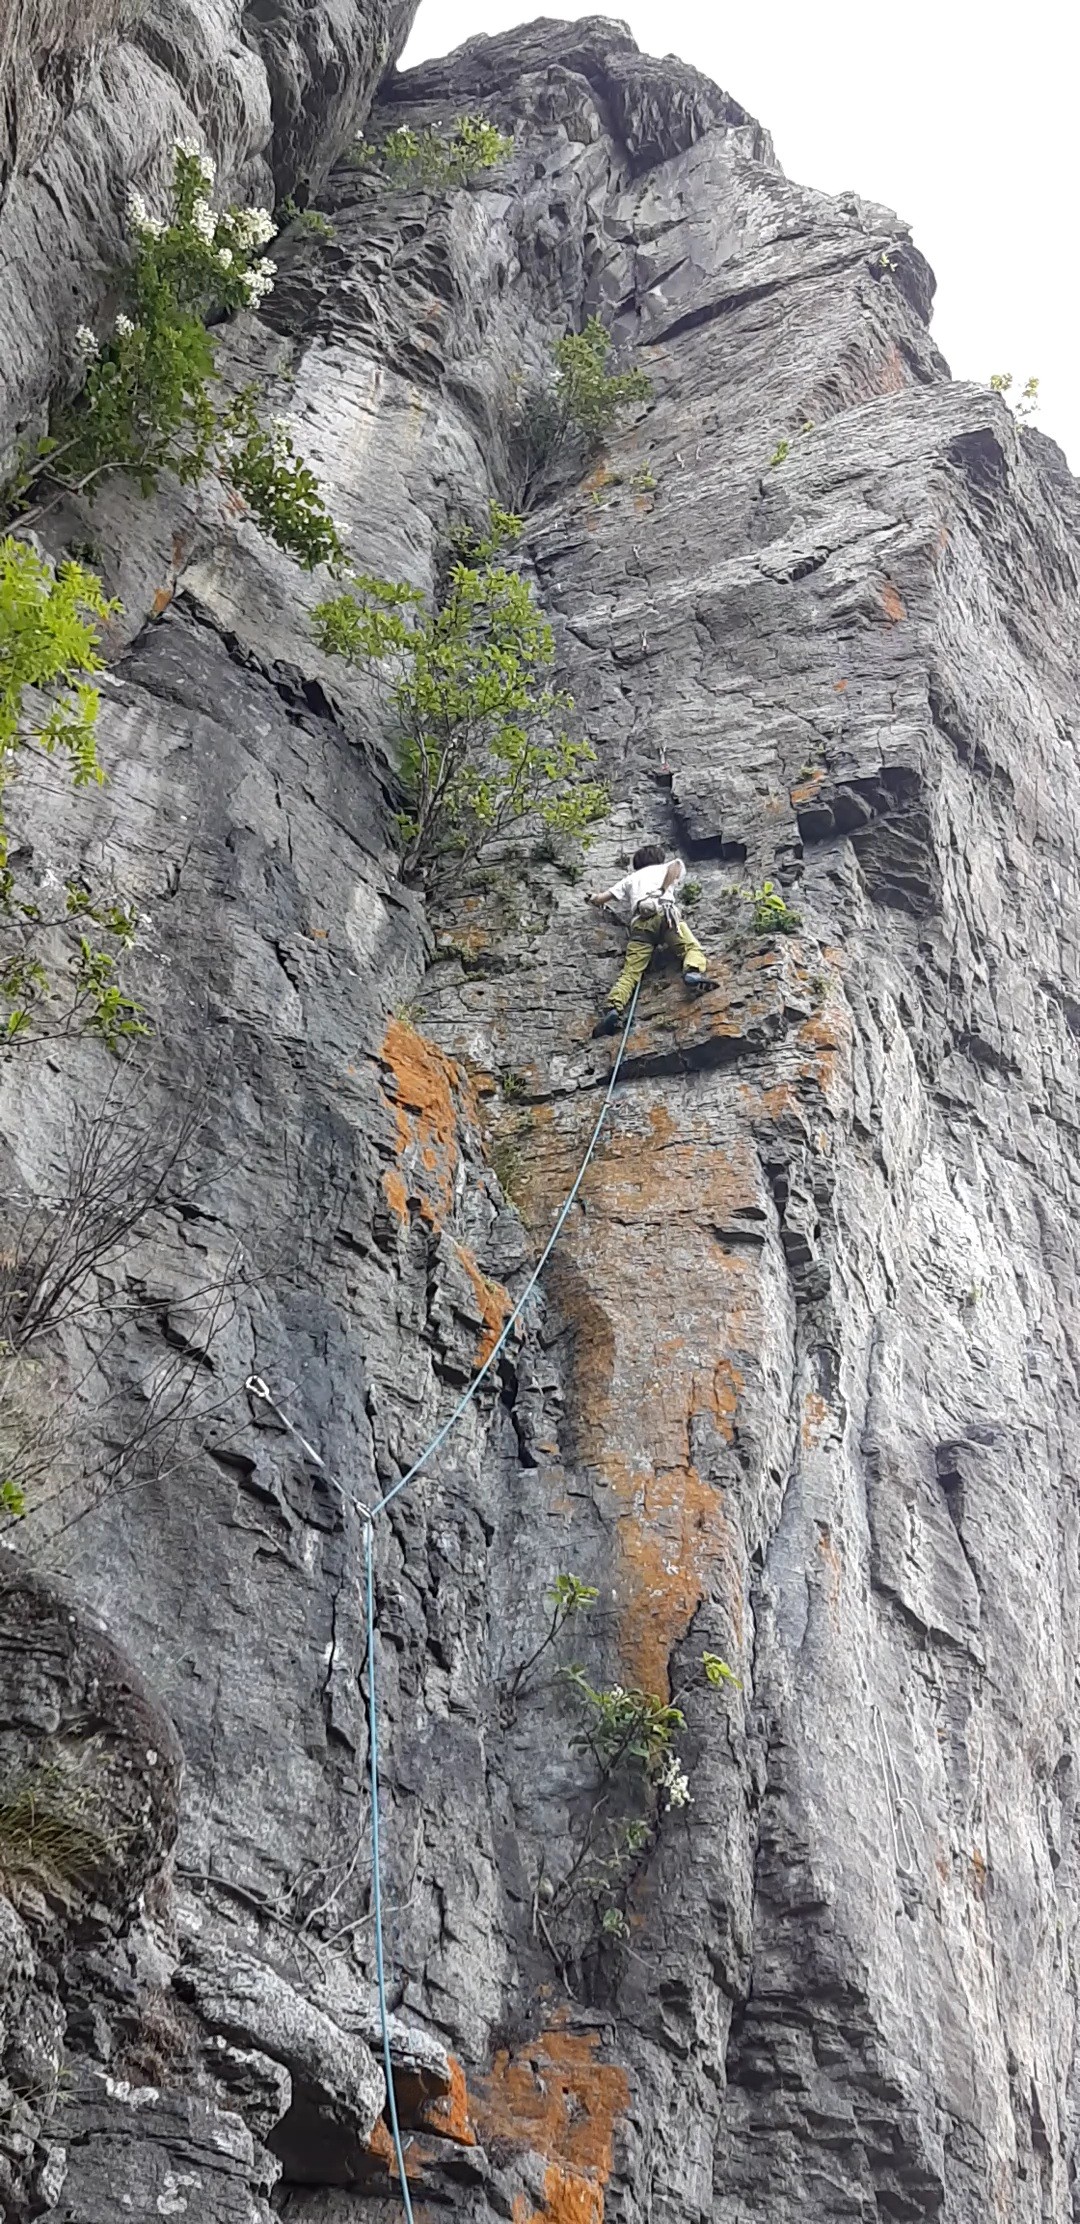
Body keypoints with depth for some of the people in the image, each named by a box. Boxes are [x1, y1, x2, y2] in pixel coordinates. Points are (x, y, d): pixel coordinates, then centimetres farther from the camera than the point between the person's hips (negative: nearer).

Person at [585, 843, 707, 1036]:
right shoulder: (666, 868, 31)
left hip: (640, 921, 2)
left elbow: (601, 898, 34)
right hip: (664, 912, -2)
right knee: (693, 948, -3)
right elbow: (676, 864, 5)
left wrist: (593, 899, 56)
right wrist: (664, 891, 6)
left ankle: (612, 1008, -32)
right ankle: (693, 971, -38)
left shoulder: (631, 879, 37)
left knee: (630, 971, -9)